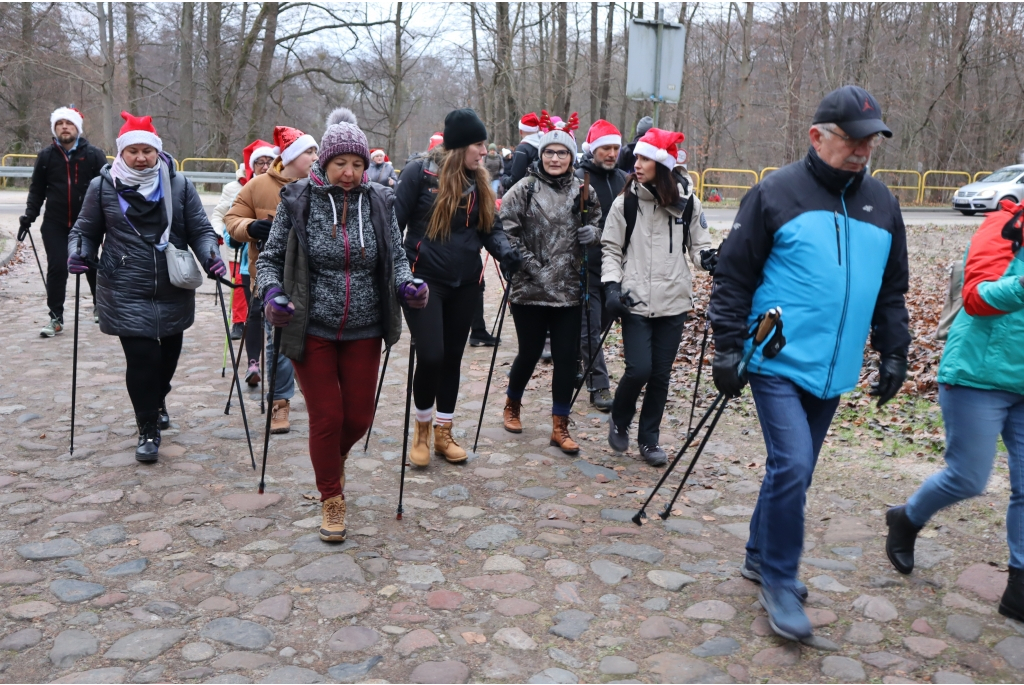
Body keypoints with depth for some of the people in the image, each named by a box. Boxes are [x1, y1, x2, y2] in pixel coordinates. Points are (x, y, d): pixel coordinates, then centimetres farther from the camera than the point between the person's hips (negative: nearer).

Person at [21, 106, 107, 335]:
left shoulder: (94, 155, -3)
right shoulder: (46, 156, 2)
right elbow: (37, 190, 8)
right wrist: (29, 216, 0)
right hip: (54, 224, 1)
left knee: (91, 266, 14)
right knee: (56, 269, -3)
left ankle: (99, 306, 35)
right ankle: (56, 318, 5)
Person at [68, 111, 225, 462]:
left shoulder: (179, 185, 1)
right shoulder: (102, 186, 0)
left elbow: (200, 229, 1)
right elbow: (86, 230, 8)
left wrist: (210, 255, -17)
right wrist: (78, 252, -13)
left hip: (174, 291, 2)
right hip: (126, 292, -2)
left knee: (168, 352, 18)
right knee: (142, 358, -9)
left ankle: (158, 402, 48)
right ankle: (148, 430, 8)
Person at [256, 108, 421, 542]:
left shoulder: (379, 202, -1)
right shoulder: (297, 200, -6)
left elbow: (396, 258, 7)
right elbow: (271, 257, 1)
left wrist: (406, 286, -14)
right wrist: (271, 292, -18)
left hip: (363, 332, 2)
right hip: (312, 330, -2)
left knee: (359, 417, 10)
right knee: (326, 417, 3)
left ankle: (335, 460, 46)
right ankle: (331, 500, 25)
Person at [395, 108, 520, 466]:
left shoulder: (479, 181, 7)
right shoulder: (420, 172, -9)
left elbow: (491, 225, 10)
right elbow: (395, 221, -7)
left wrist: (505, 252, -10)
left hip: (465, 283, 6)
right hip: (424, 280, -5)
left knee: (452, 357, 11)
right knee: (430, 356, -13)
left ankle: (443, 433, 25)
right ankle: (422, 427, 13)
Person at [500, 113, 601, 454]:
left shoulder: (583, 191, 7)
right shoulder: (524, 189, -3)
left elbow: (598, 226, 19)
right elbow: (507, 232, -8)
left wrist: (592, 232, -5)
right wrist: (532, 266, -13)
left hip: (568, 290, 3)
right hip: (529, 290, -2)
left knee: (566, 358, 3)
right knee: (530, 353, 9)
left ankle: (560, 426, 15)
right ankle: (512, 404, 37)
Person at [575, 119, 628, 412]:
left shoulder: (623, 179, 10)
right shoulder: (578, 179, -8)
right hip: (586, 265, -6)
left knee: (601, 321, 17)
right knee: (590, 327, -1)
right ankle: (599, 387, 4)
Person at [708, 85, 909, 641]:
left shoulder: (880, 203, 10)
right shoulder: (775, 193, -6)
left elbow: (892, 288, 18)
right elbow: (733, 276, -5)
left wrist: (893, 353, 14)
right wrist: (728, 348, -9)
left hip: (832, 370, 6)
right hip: (778, 363, -5)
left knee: (794, 470, 14)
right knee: (791, 466, -13)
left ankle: (761, 557, 33)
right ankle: (778, 579, 6)